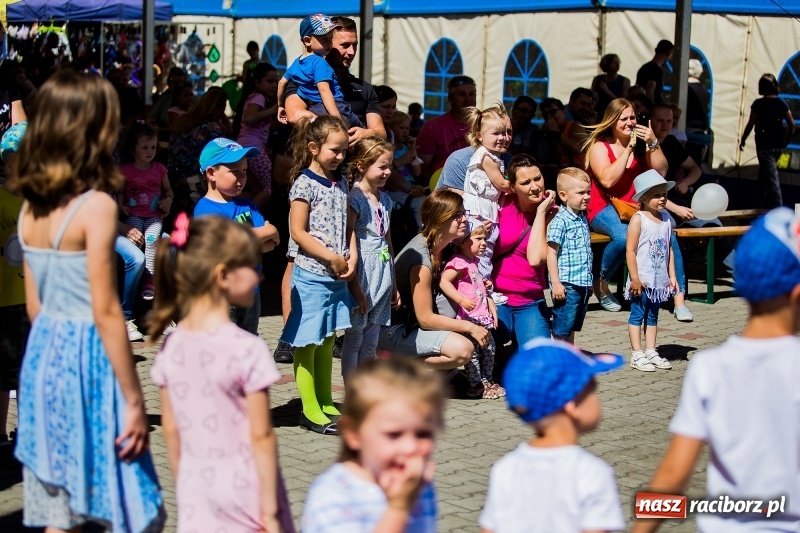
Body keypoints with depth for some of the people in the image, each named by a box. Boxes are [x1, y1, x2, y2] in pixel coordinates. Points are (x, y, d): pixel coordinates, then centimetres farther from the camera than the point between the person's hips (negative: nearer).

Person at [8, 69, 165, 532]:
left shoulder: (31, 207, 7)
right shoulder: (97, 206, -14)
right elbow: (106, 312, -16)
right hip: (89, 359, -8)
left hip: (44, 352, 8)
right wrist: (134, 401, -13)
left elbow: (34, 305, 13)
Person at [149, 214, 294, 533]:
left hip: (195, 492, 5)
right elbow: (261, 436, -15)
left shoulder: (172, 348, -1)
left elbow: (170, 428, 6)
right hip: (244, 490, -5)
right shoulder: (248, 350, -17)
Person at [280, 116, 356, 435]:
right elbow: (298, 232, -14)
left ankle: (326, 404, 23)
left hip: (338, 276, 8)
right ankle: (310, 411, 4)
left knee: (327, 341, 15)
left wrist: (352, 257, 0)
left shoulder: (341, 184, 11)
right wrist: (332, 258, -15)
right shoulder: (305, 184, -11)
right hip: (312, 274, -8)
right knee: (307, 343, 0)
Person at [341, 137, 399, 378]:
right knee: (354, 339, 0)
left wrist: (393, 283, 20)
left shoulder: (385, 200, 12)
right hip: (362, 275, -7)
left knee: (371, 343, 11)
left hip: (382, 275, 7)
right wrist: (355, 287, -17)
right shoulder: (354, 199, -11)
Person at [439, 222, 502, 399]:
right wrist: (462, 300, -35)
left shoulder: (473, 262, 15)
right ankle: (477, 385, 4)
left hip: (481, 316, 10)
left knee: (489, 347, 16)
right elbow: (443, 281, -28)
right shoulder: (459, 262, -16)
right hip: (468, 317, -10)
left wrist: (490, 304, 22)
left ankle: (488, 381, 27)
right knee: (472, 351, -4)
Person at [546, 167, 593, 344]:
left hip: (582, 285, 8)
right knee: (561, 330, -3)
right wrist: (556, 283, -19)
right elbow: (551, 253, -15)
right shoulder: (560, 221, -13)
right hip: (567, 285, -8)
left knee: (572, 328, 16)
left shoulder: (583, 219, 14)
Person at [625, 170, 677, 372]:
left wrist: (672, 276, 10)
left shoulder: (666, 219, 8)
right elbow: (630, 250, -14)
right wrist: (635, 278, -16)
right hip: (642, 279, -6)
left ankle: (651, 351, 21)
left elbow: (669, 249, 13)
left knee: (653, 316, 14)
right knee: (637, 315, 0)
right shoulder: (638, 219, -11)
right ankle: (637, 355, 3)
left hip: (659, 279, 6)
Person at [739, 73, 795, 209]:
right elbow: (792, 124, 4)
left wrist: (742, 140, 5)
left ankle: (778, 208, -14)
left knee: (771, 177, -7)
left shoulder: (758, 104, -9)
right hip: (778, 145, 6)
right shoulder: (781, 103, 4)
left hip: (764, 145, -6)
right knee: (765, 174, 21)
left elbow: (750, 124, -7)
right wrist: (787, 139, 18)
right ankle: (760, 205, 30)